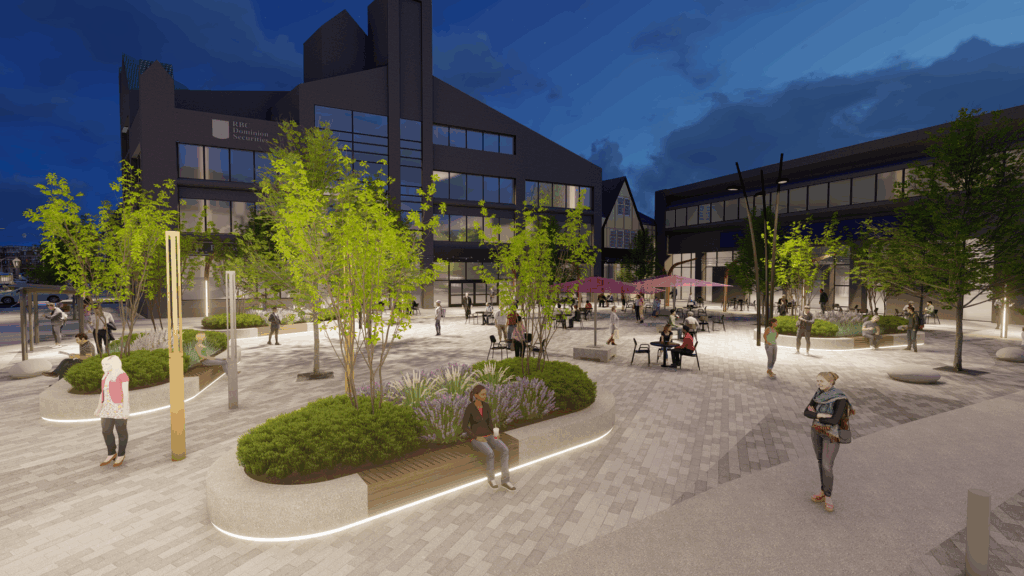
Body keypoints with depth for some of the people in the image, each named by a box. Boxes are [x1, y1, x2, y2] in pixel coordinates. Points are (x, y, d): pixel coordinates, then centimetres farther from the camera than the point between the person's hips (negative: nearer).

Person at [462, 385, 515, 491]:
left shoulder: (486, 406, 0)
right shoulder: (469, 408, -16)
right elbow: (464, 427, -11)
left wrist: (495, 432, -8)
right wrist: (477, 438, -21)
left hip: (487, 436, 5)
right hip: (476, 439, -5)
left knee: (505, 450, -22)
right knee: (491, 453, -33)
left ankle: (505, 480, -16)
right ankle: (491, 477, -5)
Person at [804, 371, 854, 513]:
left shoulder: (840, 399, -22)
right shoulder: (819, 395, -3)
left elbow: (834, 420, -27)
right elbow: (806, 412, -5)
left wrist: (815, 416, -14)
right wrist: (820, 415, -23)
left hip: (831, 435, -5)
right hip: (817, 432, 6)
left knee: (827, 467, -5)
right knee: (821, 462, 14)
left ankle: (828, 497, 14)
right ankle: (824, 491, 28)